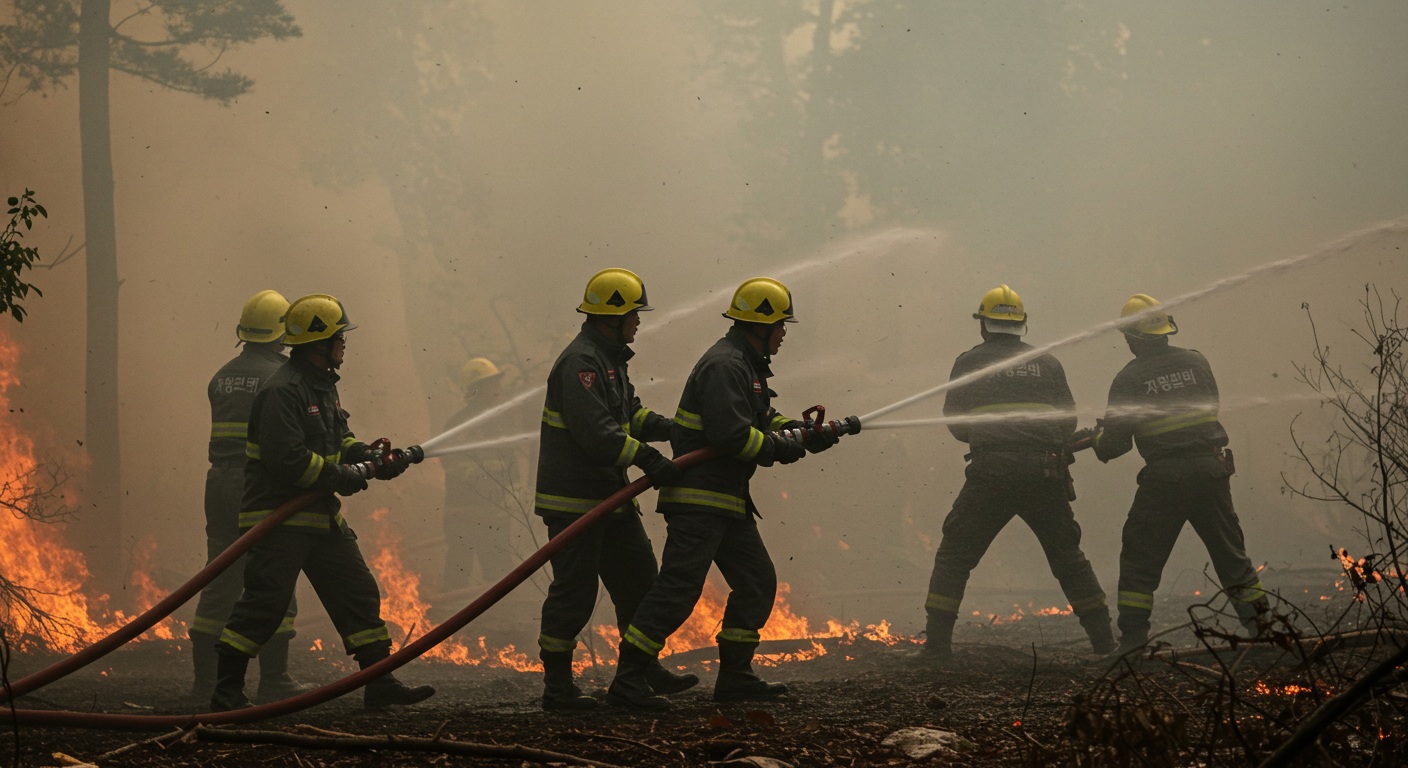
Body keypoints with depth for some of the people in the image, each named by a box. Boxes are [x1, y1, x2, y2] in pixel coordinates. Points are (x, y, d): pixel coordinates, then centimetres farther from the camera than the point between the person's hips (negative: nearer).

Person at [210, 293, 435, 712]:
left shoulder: (324, 385, 15)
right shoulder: (283, 390, -18)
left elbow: (339, 439, 24)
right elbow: (287, 458, -26)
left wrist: (371, 458, 5)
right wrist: (341, 479, -18)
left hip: (323, 517, 10)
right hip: (278, 517, -10)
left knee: (358, 594, 9)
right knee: (265, 601, -10)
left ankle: (380, 682, 14)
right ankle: (226, 690, -1)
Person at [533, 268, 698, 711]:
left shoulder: (610, 359, 16)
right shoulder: (581, 363, -18)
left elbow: (630, 415, 22)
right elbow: (596, 432, -28)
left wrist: (672, 430, 6)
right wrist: (648, 459, -28)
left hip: (608, 495, 11)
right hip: (573, 500, -11)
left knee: (638, 576, 14)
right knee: (574, 591, -6)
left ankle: (645, 671, 25)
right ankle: (556, 687, 0)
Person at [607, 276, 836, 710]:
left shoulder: (747, 366, 18)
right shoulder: (724, 366, -16)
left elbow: (760, 418, 27)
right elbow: (730, 434, -26)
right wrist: (779, 449, -13)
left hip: (727, 501, 11)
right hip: (698, 499, -11)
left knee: (757, 581, 12)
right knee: (679, 589, -13)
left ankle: (734, 676, 18)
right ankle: (627, 682, -12)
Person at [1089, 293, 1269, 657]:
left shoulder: (1128, 379, -6)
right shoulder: (1196, 362, 5)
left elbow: (1115, 442, -5)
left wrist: (1096, 439, 17)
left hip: (1164, 477, -3)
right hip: (1210, 469, 3)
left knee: (1140, 558, 6)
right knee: (1230, 550, 14)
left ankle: (1133, 636, 1)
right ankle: (1259, 622, 12)